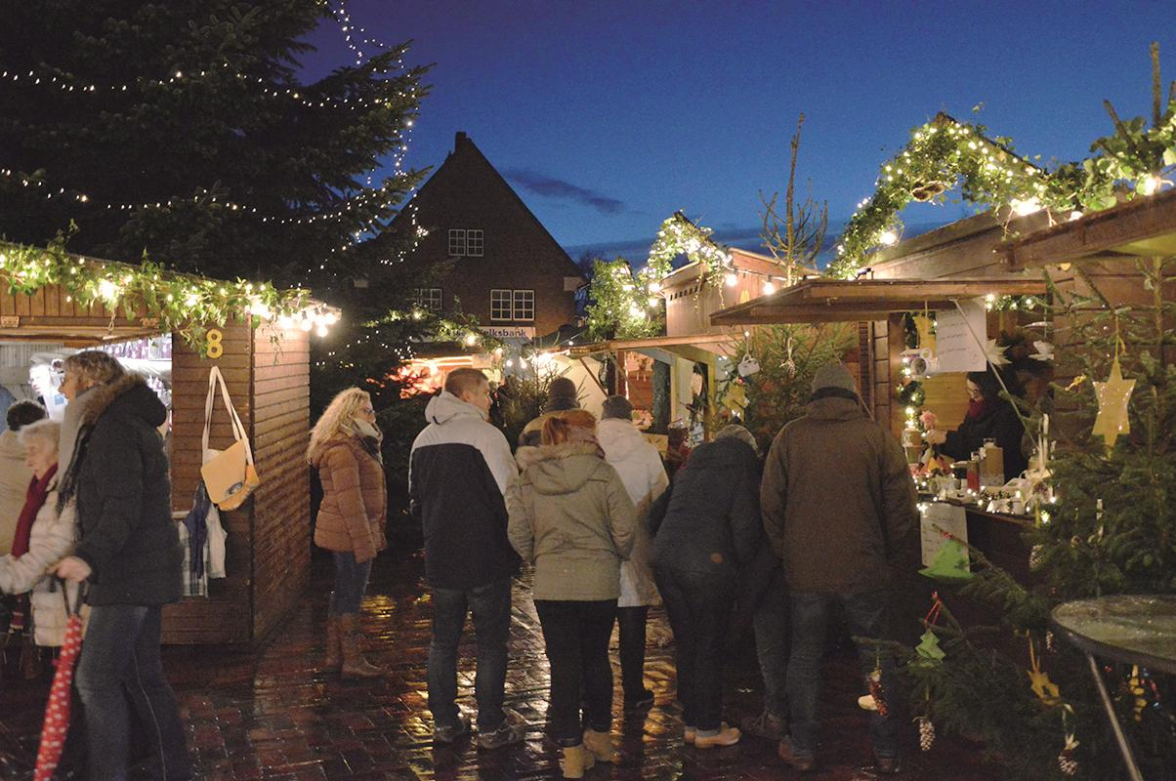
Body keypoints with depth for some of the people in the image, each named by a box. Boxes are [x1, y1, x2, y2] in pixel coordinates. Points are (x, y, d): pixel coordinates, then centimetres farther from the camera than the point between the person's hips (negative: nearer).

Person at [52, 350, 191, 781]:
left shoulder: (114, 429, -14)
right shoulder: (130, 422, 18)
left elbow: (123, 506, -25)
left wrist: (91, 556, -36)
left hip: (131, 572, -10)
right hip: (141, 571, 10)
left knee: (96, 679, -6)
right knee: (142, 676, 13)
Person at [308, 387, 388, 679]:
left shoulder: (356, 446, 16)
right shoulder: (342, 450, -18)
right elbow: (349, 499, -23)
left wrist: (375, 534, 22)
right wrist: (364, 540, -23)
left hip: (344, 534, 10)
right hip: (349, 533, -10)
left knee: (343, 593, 16)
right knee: (352, 596, -3)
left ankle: (335, 655, 25)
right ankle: (352, 661, 5)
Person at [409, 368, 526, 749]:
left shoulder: (423, 439, 8)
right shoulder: (485, 434, -14)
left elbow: (415, 499, 17)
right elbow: (510, 494, -16)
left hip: (440, 557, 6)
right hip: (485, 557, -6)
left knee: (443, 639, 15)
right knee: (491, 641, 5)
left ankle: (444, 720, 23)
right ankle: (491, 725, 11)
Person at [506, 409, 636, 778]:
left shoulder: (527, 479, -1)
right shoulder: (602, 474, -9)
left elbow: (518, 534, 0)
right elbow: (625, 531, -9)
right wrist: (613, 558, 11)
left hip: (551, 585, 1)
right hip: (600, 585, -1)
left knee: (564, 665, 7)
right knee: (597, 659, 18)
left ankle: (572, 751, 9)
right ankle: (599, 735, 31)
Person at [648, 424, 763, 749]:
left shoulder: (688, 469, 20)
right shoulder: (742, 472, 1)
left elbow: (655, 517, 20)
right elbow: (745, 528, -10)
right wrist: (741, 564, 6)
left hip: (665, 562, 6)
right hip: (709, 567, -6)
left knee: (686, 645, 16)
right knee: (709, 648, 6)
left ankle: (691, 722, 26)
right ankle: (708, 728, 16)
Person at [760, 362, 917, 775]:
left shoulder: (789, 437, -2)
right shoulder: (877, 437, -5)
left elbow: (770, 502, 1)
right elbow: (902, 505, -4)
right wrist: (890, 557, 8)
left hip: (805, 569, 1)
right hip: (865, 569, 0)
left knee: (804, 656, 14)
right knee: (877, 659, 13)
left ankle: (802, 748, 21)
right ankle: (886, 751, 21)